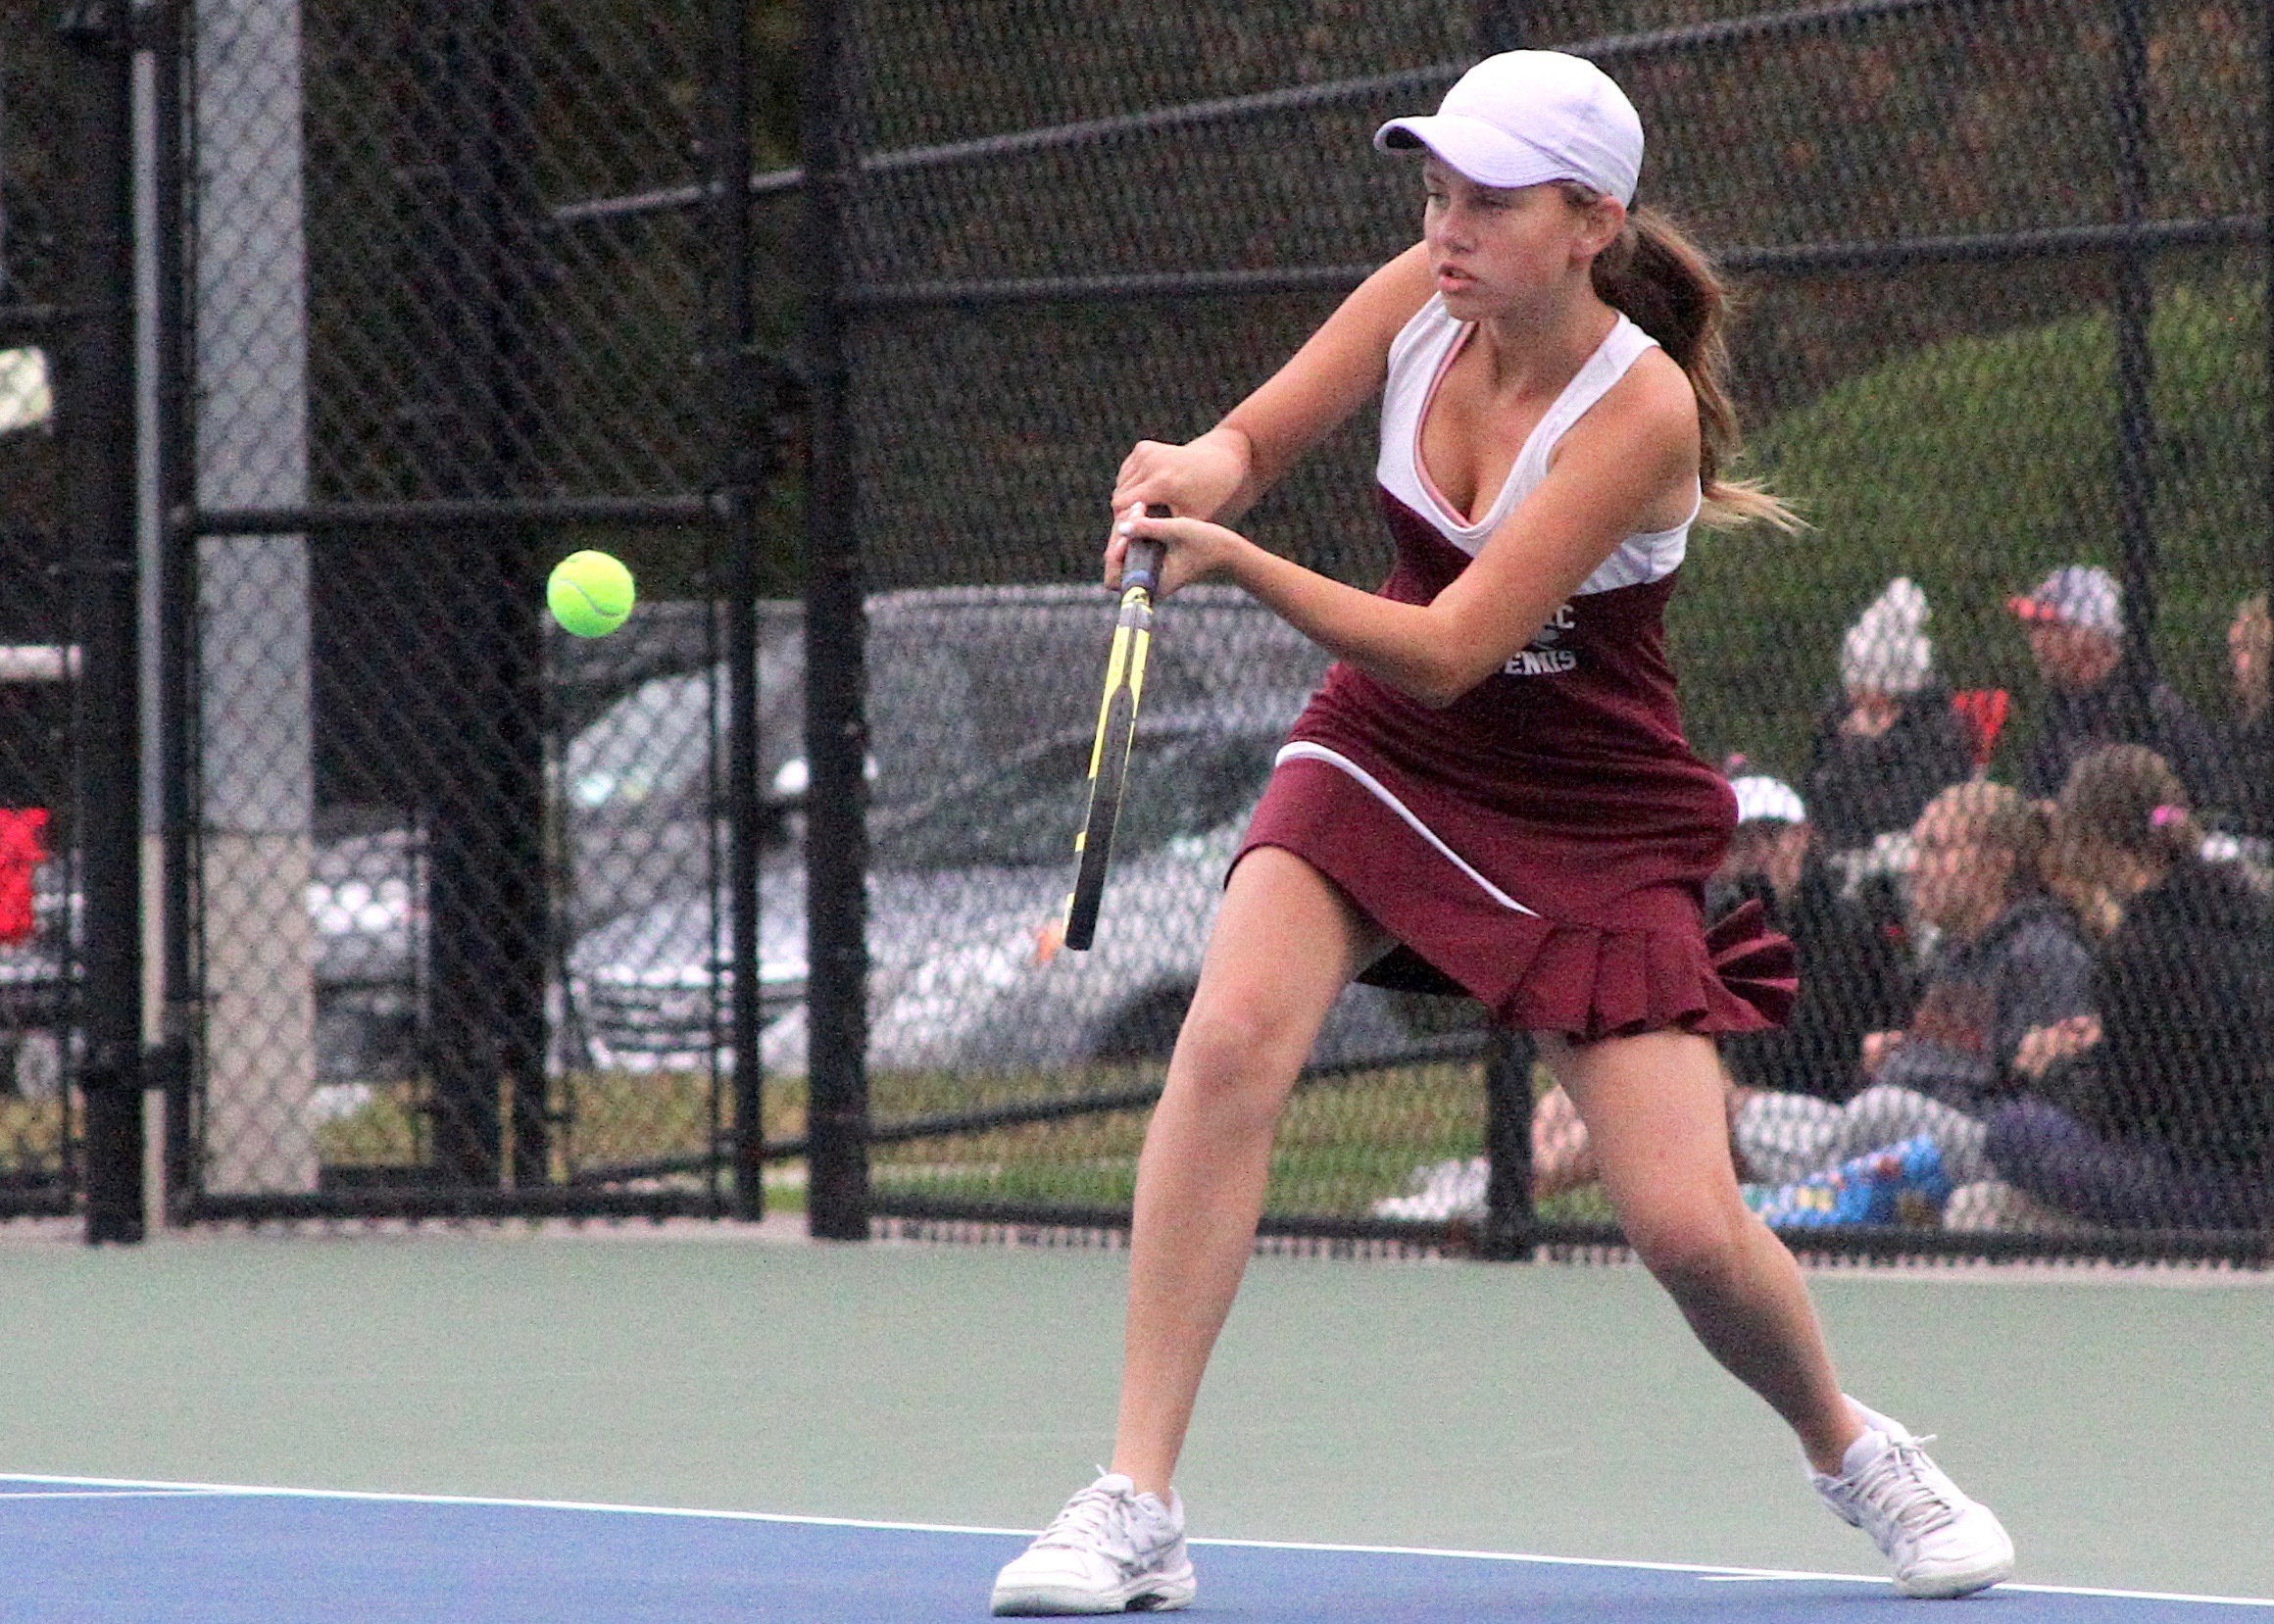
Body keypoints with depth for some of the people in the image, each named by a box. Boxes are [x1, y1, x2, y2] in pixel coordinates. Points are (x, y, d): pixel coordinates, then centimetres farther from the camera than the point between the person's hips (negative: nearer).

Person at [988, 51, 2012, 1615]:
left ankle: (1852, 1449, 24)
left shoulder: (1641, 408, -26)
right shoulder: (1423, 297, -11)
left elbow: (1446, 653, -29)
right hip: (1387, 761, 4)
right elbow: (1253, 440, 1)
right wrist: (1200, 474, -24)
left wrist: (1241, 564, -43)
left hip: (1593, 823, -4)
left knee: (1687, 1224, -12)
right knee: (1235, 1032, -24)